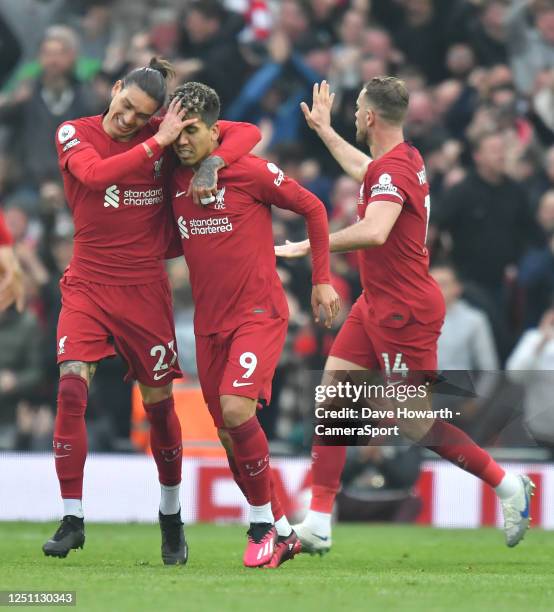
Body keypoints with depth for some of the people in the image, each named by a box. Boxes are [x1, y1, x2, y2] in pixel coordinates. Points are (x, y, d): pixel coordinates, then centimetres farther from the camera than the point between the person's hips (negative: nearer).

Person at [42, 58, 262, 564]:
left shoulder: (166, 132, -3)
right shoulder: (74, 134, -4)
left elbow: (247, 133, -3)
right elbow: (95, 174, -25)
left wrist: (213, 162, -22)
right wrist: (158, 143, -27)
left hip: (145, 288, 1)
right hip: (87, 284, -1)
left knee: (158, 402, 8)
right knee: (71, 386, -19)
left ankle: (172, 518, 28)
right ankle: (72, 518, -12)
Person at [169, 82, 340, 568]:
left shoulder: (251, 172, -10)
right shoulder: (175, 182, 6)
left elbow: (313, 208, 0)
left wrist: (322, 280, 1)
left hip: (259, 313, -6)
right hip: (209, 322, 6)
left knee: (237, 409, -23)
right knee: (229, 434, 5)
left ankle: (267, 523, -7)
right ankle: (279, 531, 19)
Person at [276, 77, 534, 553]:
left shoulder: (394, 170, -23)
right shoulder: (403, 158, 7)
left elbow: (373, 232, -41)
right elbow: (364, 169, 34)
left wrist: (309, 246, -33)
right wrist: (324, 130, 42)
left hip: (404, 313, -10)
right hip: (378, 305, 10)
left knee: (414, 422, -4)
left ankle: (508, 485, 11)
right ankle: (318, 524, 4)